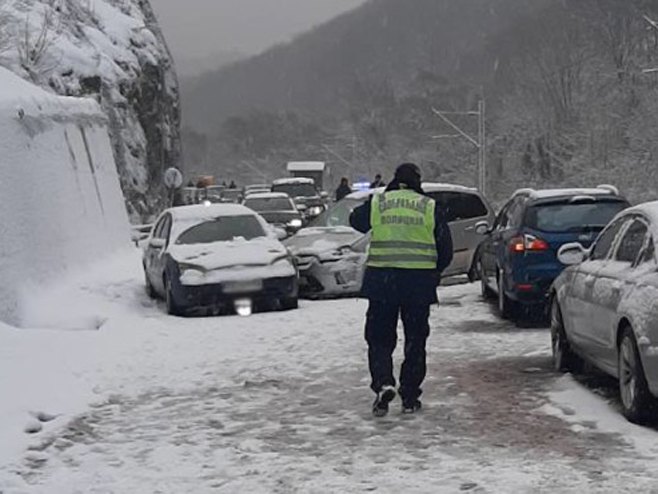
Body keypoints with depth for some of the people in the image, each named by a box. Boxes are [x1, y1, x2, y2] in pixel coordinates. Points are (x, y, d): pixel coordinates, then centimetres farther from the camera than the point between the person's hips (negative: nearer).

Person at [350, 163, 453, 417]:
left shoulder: (377, 203, 2)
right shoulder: (430, 207, 3)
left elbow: (357, 221, 22)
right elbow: (446, 251, 5)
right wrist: (433, 272, 22)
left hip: (381, 280, 0)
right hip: (419, 282, 0)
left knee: (379, 338, 8)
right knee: (415, 341, 10)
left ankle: (383, 383, -13)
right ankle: (410, 398, 11)